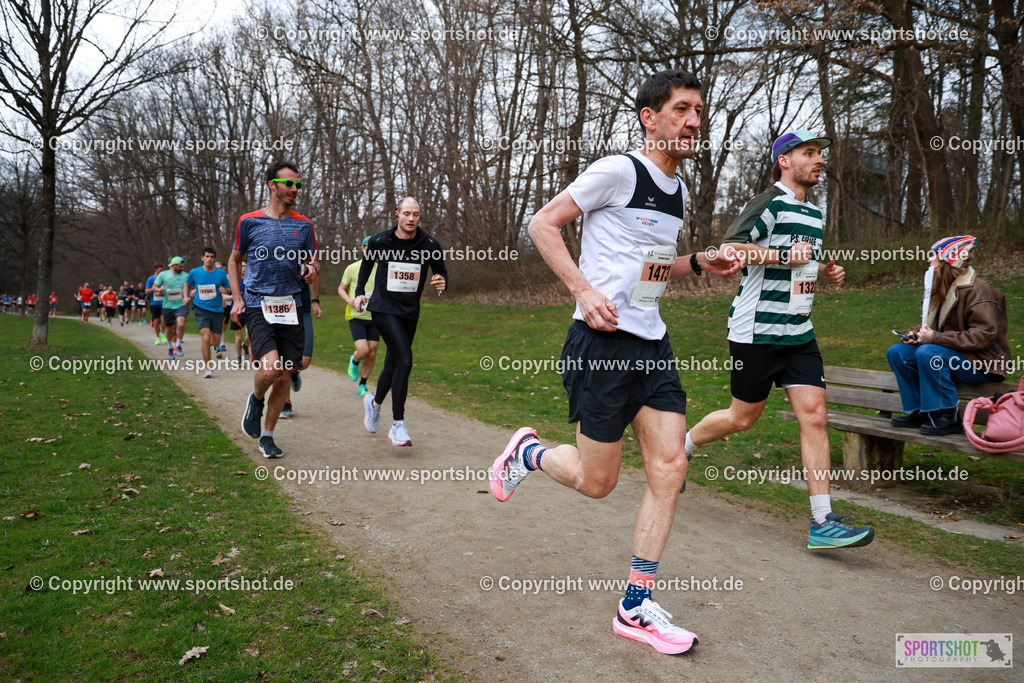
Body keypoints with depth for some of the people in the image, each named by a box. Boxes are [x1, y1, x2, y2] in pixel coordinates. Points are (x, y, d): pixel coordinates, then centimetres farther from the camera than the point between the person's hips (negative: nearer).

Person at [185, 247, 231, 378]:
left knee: (216, 342, 4)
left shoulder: (221, 273, 1)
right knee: (206, 336, -20)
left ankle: (204, 342, 42)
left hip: (217, 310, 2)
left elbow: (227, 289, 10)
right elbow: (187, 285, 19)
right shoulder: (194, 272, 2)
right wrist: (186, 296, 3)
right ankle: (207, 367, -10)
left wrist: (224, 290, -13)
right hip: (200, 309, -2)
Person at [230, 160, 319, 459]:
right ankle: (256, 400, 14)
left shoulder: (304, 225, 9)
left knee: (285, 377, 3)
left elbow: (313, 262, 17)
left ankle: (267, 435, 22)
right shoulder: (249, 221, 2)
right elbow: (234, 260, 13)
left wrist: (312, 269, -8)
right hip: (258, 307, -3)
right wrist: (237, 298, 2)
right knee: (270, 367, -22)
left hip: (291, 308, 3)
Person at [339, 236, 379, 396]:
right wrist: (349, 300, -12)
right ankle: (354, 361, 19)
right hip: (356, 317, -3)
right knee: (363, 351, -17)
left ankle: (362, 385, 21)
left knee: (372, 354, 3)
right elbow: (341, 289, 8)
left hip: (374, 317, 3)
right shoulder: (352, 268, -2)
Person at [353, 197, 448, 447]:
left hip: (410, 313, 4)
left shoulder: (430, 245, -4)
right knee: (404, 360, -19)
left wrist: (442, 283, -16)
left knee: (394, 363, 14)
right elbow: (367, 262, 15)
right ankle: (398, 424, -12)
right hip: (384, 309, -4)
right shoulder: (379, 241, -6)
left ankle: (375, 402, 44)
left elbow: (441, 272, 7)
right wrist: (360, 291, 12)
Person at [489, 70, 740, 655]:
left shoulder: (679, 190, 16)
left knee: (670, 469, 0)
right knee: (597, 481, -1)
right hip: (604, 340, -7)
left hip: (652, 342, 8)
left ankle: (636, 607, 12)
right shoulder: (619, 171, -9)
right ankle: (528, 453, 32)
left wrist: (699, 263, 10)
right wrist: (585, 291, -19)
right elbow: (543, 224, -9)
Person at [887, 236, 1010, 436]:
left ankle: (947, 417, -22)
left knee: (927, 353, -33)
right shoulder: (945, 289, 11)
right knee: (896, 352, -2)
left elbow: (984, 335, -25)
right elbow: (932, 323, 24)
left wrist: (936, 337, -27)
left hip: (982, 363, -9)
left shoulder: (976, 292, -17)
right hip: (951, 353, 9)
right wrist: (915, 332, 1)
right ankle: (918, 411, 1)